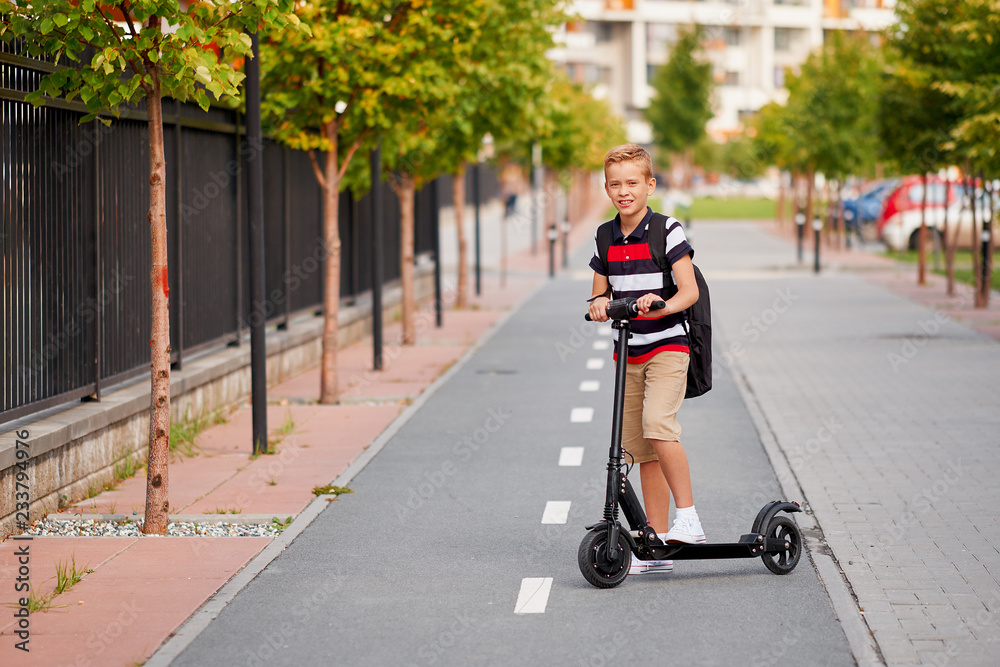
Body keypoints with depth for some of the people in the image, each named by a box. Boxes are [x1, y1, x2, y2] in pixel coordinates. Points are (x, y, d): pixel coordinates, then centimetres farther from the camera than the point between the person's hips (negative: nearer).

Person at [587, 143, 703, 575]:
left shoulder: (667, 232, -7)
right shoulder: (604, 239, 8)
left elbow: (690, 290, -12)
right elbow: (599, 294, 15)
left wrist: (662, 305, -30)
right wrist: (599, 305, -8)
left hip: (667, 348, -5)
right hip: (627, 354, 6)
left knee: (658, 425, -27)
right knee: (641, 449, 6)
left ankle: (688, 517, -17)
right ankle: (658, 545, 11)